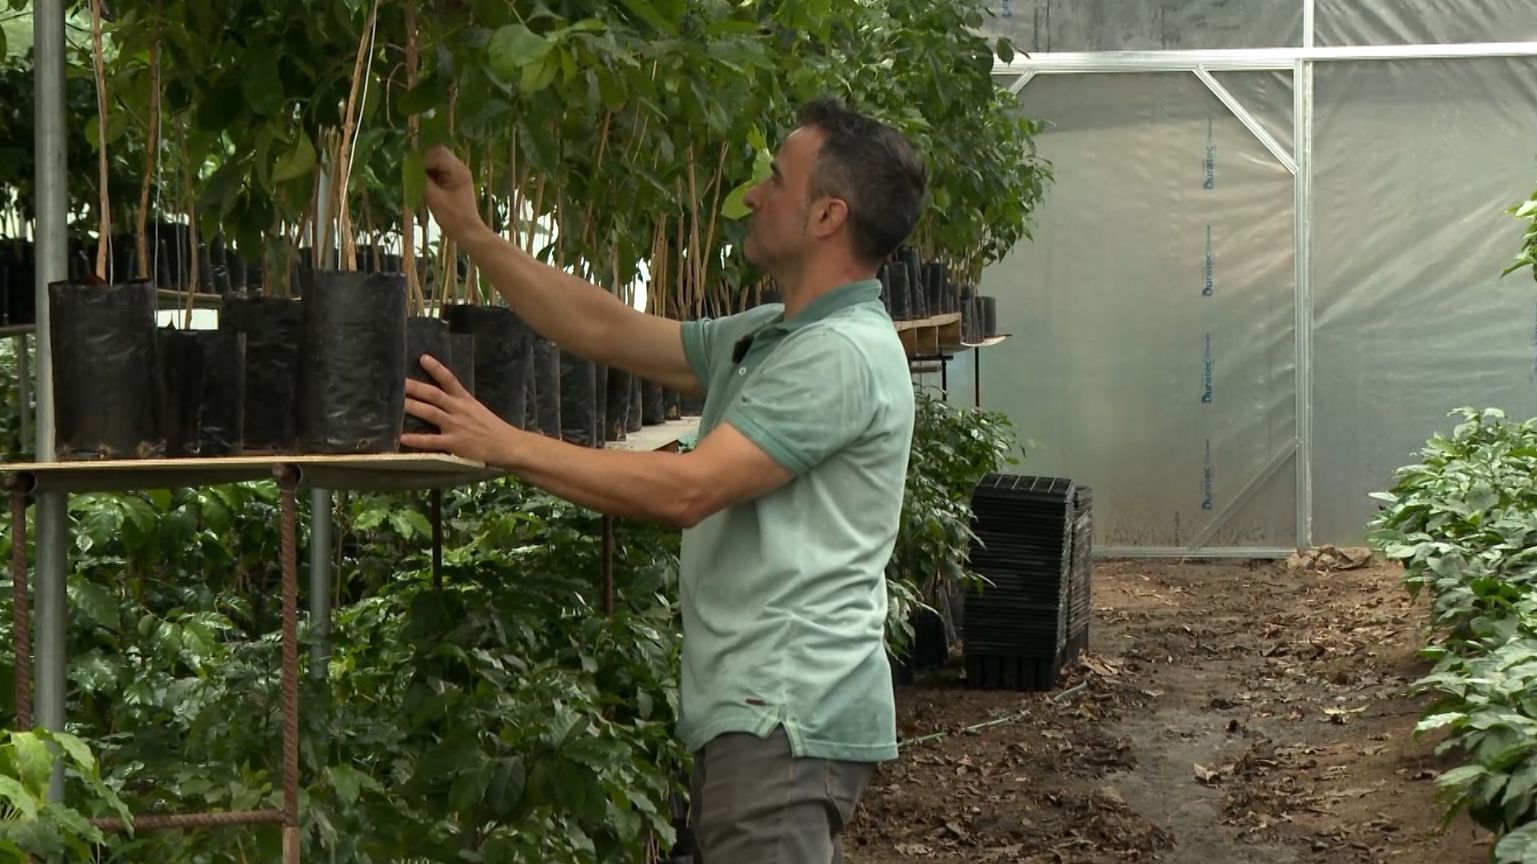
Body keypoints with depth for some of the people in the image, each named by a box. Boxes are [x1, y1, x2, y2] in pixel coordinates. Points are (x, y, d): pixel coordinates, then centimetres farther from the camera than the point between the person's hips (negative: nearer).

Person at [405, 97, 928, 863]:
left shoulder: (844, 353, -16)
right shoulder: (766, 337, 16)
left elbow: (684, 490, -22)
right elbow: (607, 332, 16)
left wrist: (505, 446, -19)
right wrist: (470, 233, 14)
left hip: (786, 719, -10)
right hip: (760, 711, 10)